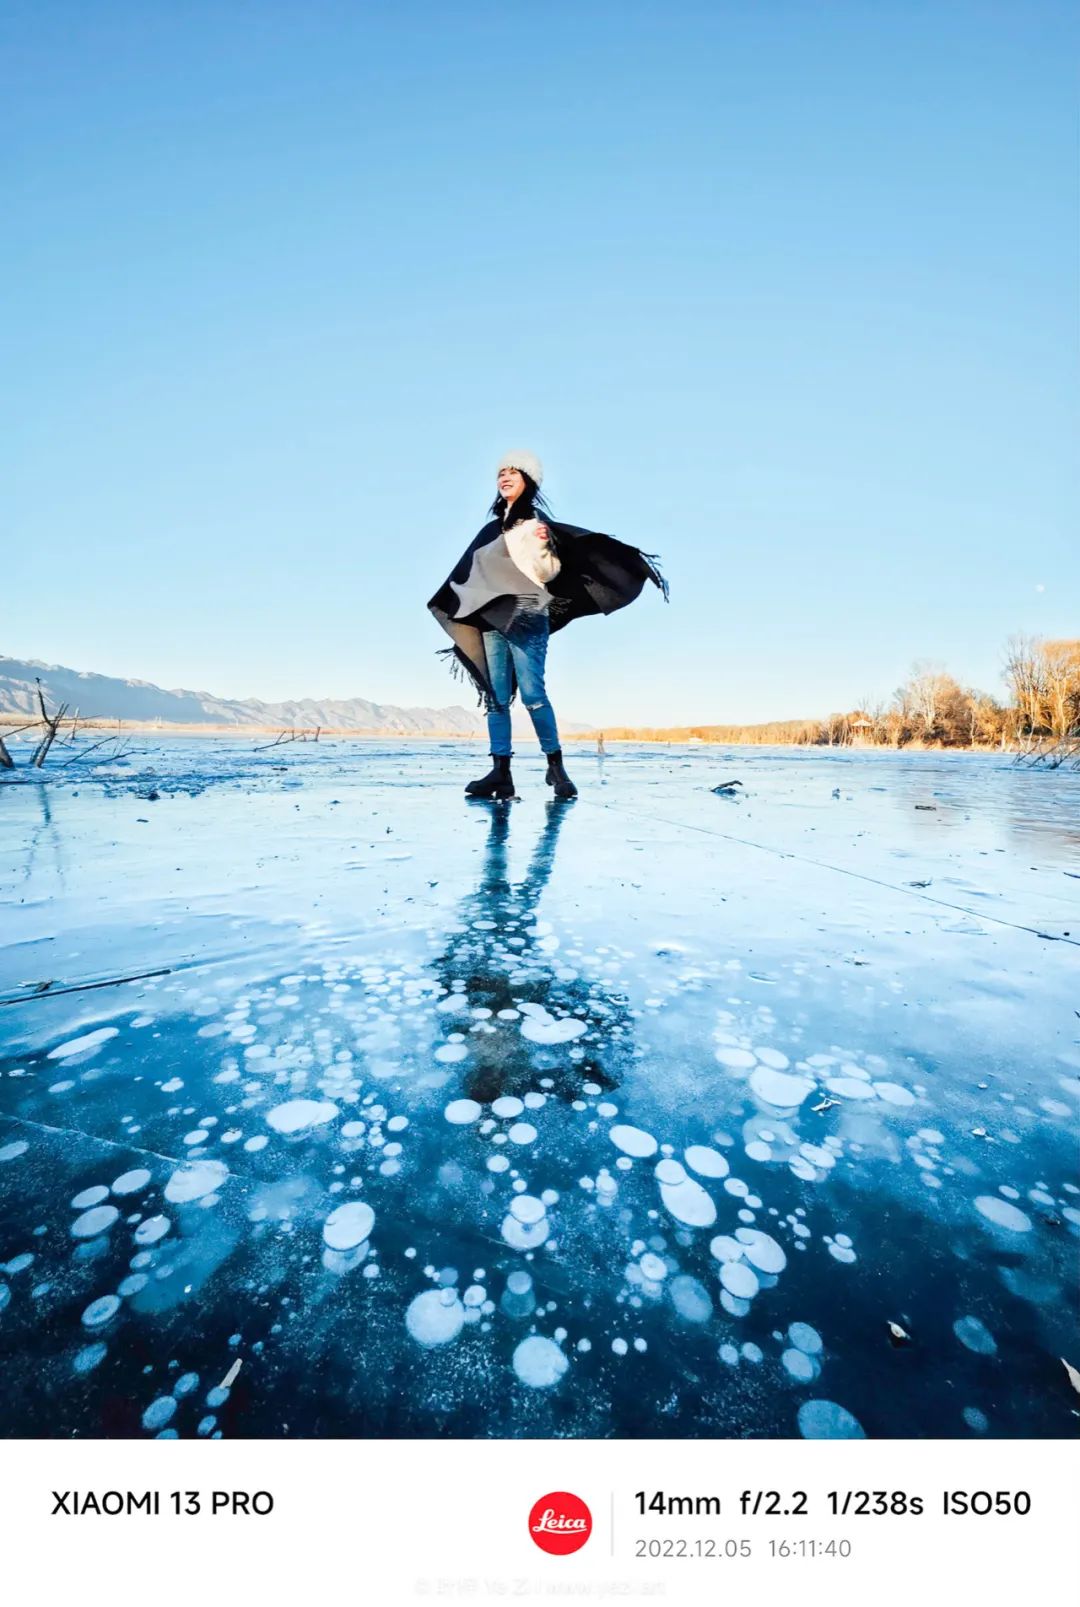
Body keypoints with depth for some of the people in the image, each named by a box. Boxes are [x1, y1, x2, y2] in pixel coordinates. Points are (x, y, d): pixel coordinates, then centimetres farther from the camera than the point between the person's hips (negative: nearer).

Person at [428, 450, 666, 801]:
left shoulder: (536, 520, 4)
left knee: (532, 694, -15)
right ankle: (500, 772, -2)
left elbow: (549, 571, -6)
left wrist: (544, 545, -24)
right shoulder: (492, 528, 21)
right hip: (493, 618, 6)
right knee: (496, 697, -2)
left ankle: (555, 766, -4)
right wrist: (457, 612, 29)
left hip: (527, 617, -6)